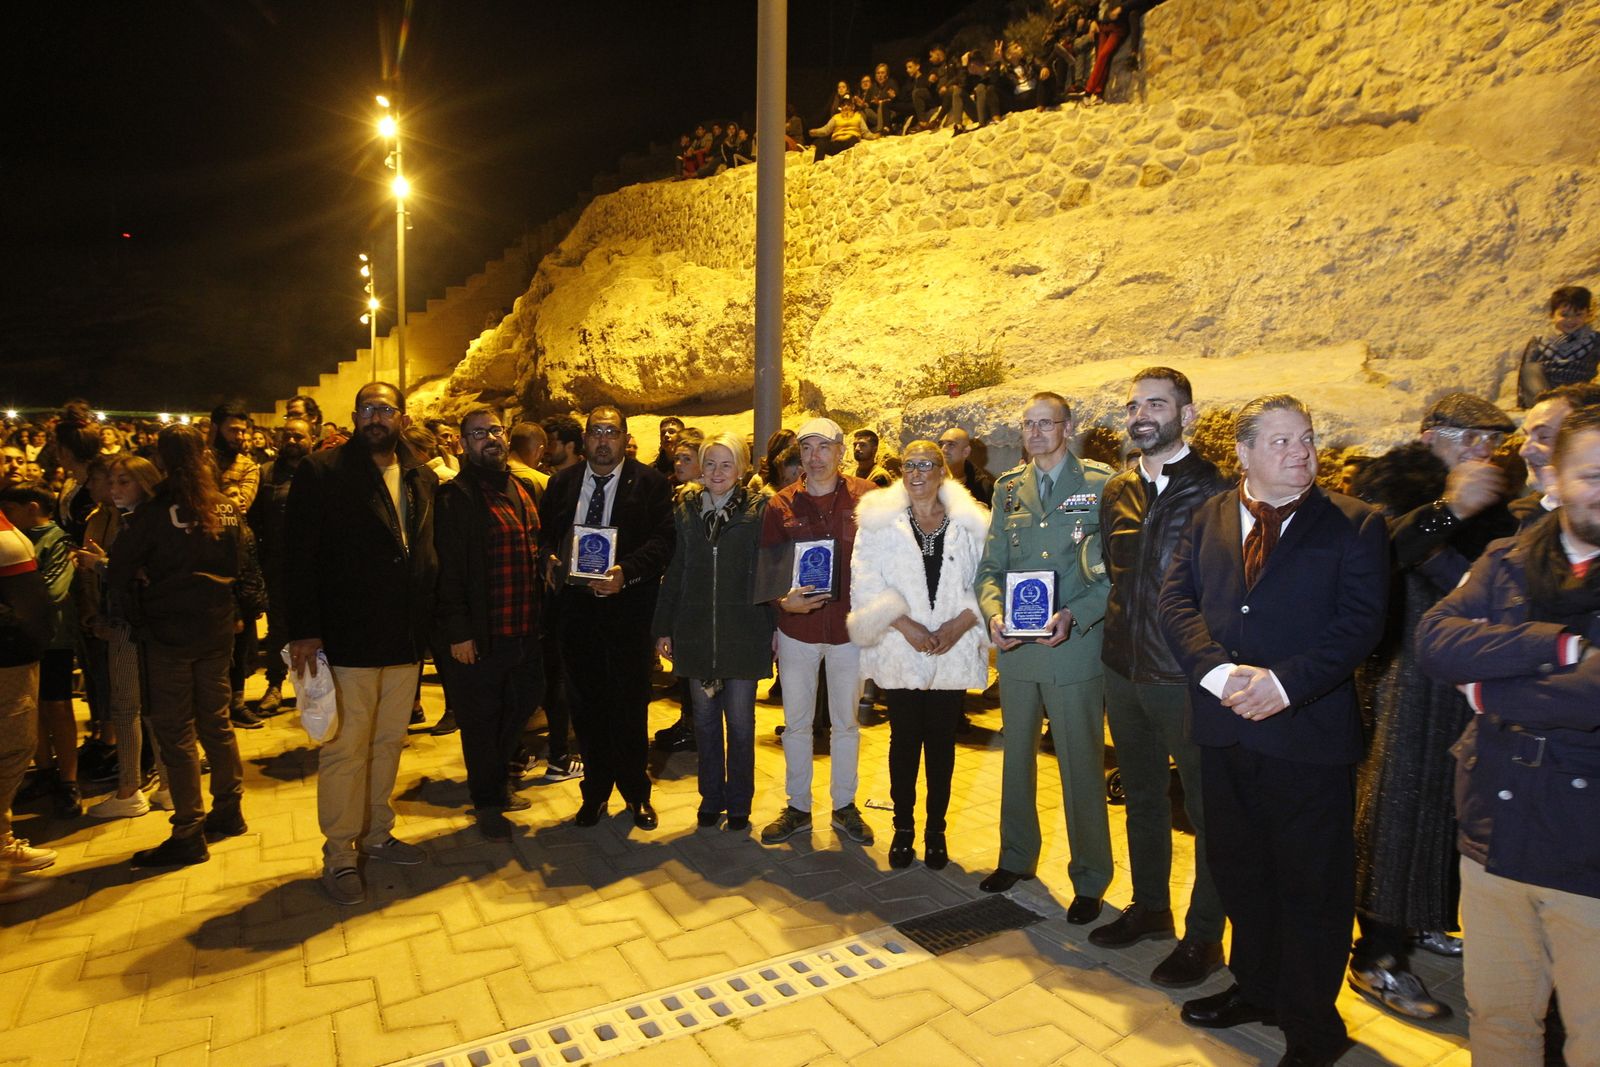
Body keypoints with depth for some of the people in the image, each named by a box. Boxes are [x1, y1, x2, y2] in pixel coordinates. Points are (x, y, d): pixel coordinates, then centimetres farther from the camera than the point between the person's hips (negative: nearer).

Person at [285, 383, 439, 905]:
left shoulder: (423, 479, 8)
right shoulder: (321, 473, -6)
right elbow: (299, 557, -9)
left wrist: (429, 622, 4)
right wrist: (304, 630, -14)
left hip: (405, 639, 5)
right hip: (348, 640, -5)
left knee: (388, 742, 16)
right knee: (345, 749, 4)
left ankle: (376, 832, 33)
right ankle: (338, 855, 19)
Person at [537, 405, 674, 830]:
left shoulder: (649, 483, -2)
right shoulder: (562, 483, 11)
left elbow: (663, 540, -10)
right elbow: (543, 533, 14)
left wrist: (626, 571, -23)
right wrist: (547, 558, -8)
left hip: (627, 606, -3)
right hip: (576, 605, 4)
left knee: (630, 703, 5)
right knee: (587, 703, 12)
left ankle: (636, 792, 24)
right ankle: (595, 791, 28)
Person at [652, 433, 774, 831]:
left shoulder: (759, 509, -4)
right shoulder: (685, 508, 5)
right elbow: (674, 571, 7)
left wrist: (776, 626, -10)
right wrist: (663, 627, 6)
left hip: (743, 630, -3)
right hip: (696, 630, 3)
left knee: (740, 720, 7)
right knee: (705, 717, 13)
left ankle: (739, 803, 23)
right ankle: (711, 798, 28)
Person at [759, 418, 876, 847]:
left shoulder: (867, 498, -6)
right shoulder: (781, 504, -2)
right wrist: (783, 600, -19)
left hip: (850, 627, -1)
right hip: (797, 629, 1)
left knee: (846, 721, 14)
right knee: (796, 722, 13)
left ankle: (845, 806, 32)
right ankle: (798, 808, 31)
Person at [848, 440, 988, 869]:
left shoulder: (970, 524, 3)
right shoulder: (879, 521, 1)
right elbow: (865, 584, -6)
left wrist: (960, 622, -13)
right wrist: (904, 624, -14)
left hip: (952, 652, 1)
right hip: (899, 653, 0)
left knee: (941, 742, 9)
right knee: (904, 740, 7)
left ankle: (936, 829, 24)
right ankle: (903, 828, 23)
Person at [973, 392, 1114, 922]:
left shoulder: (1100, 484, -4)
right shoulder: (1008, 487, 9)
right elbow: (990, 567, 8)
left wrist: (1073, 616, -21)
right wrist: (995, 613, -11)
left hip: (1075, 646, -4)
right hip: (1016, 647, 4)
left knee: (1081, 766, 6)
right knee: (1017, 757, 17)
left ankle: (1089, 880, 25)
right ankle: (1016, 857, 36)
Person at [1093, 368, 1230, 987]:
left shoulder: (1214, 490, -11)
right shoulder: (1117, 493, 8)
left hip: (1187, 675, -6)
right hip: (1124, 671, 7)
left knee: (1206, 807, 8)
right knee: (1141, 796, 20)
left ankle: (1203, 936, 25)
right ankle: (1149, 907, 39)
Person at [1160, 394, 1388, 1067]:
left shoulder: (1354, 525, -3)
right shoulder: (1208, 518, 6)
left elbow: (1360, 622, -11)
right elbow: (1175, 600, -2)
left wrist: (1284, 682, -22)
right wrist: (1220, 671, -17)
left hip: (1308, 731, -3)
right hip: (1224, 728, 4)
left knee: (1311, 885, 10)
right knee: (1237, 871, 19)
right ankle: (1256, 987, 42)